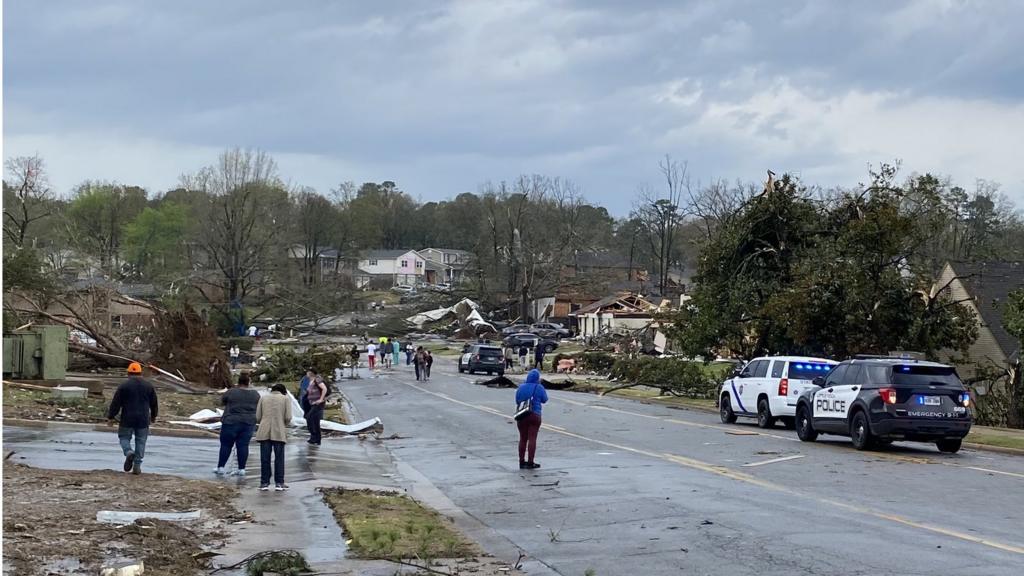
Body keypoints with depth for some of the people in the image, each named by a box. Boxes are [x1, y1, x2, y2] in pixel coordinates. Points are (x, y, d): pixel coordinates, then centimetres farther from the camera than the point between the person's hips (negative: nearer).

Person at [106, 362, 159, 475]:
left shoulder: (124, 386, -4)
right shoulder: (148, 386, 6)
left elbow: (115, 403, -5)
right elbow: (154, 404, 14)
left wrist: (111, 417, 4)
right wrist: (153, 416, 29)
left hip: (127, 419, -2)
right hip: (143, 420, 2)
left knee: (124, 437, 12)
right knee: (140, 442, 8)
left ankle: (129, 452, -17)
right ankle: (137, 466, 4)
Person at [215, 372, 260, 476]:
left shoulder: (231, 392, -10)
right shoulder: (255, 394, 1)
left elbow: (222, 401, 5)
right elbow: (258, 408, 13)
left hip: (232, 422, -3)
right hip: (249, 423, 3)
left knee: (226, 445, 4)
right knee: (243, 445, 5)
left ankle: (220, 467, 6)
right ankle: (241, 469, 3)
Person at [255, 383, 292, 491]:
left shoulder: (263, 398, 10)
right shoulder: (286, 398, 4)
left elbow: (258, 417, 5)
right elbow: (288, 418, -4)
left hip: (264, 432, 2)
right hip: (279, 432, -2)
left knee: (265, 458, 6)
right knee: (279, 458, 6)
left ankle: (264, 483, 7)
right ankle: (279, 483, 6)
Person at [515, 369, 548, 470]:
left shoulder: (520, 387, 5)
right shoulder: (539, 388, -6)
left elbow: (517, 401, 13)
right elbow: (544, 400, 7)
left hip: (521, 416, 4)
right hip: (534, 415, -4)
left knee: (523, 439, 11)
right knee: (532, 439, -2)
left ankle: (522, 462, 14)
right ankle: (530, 462, -4)